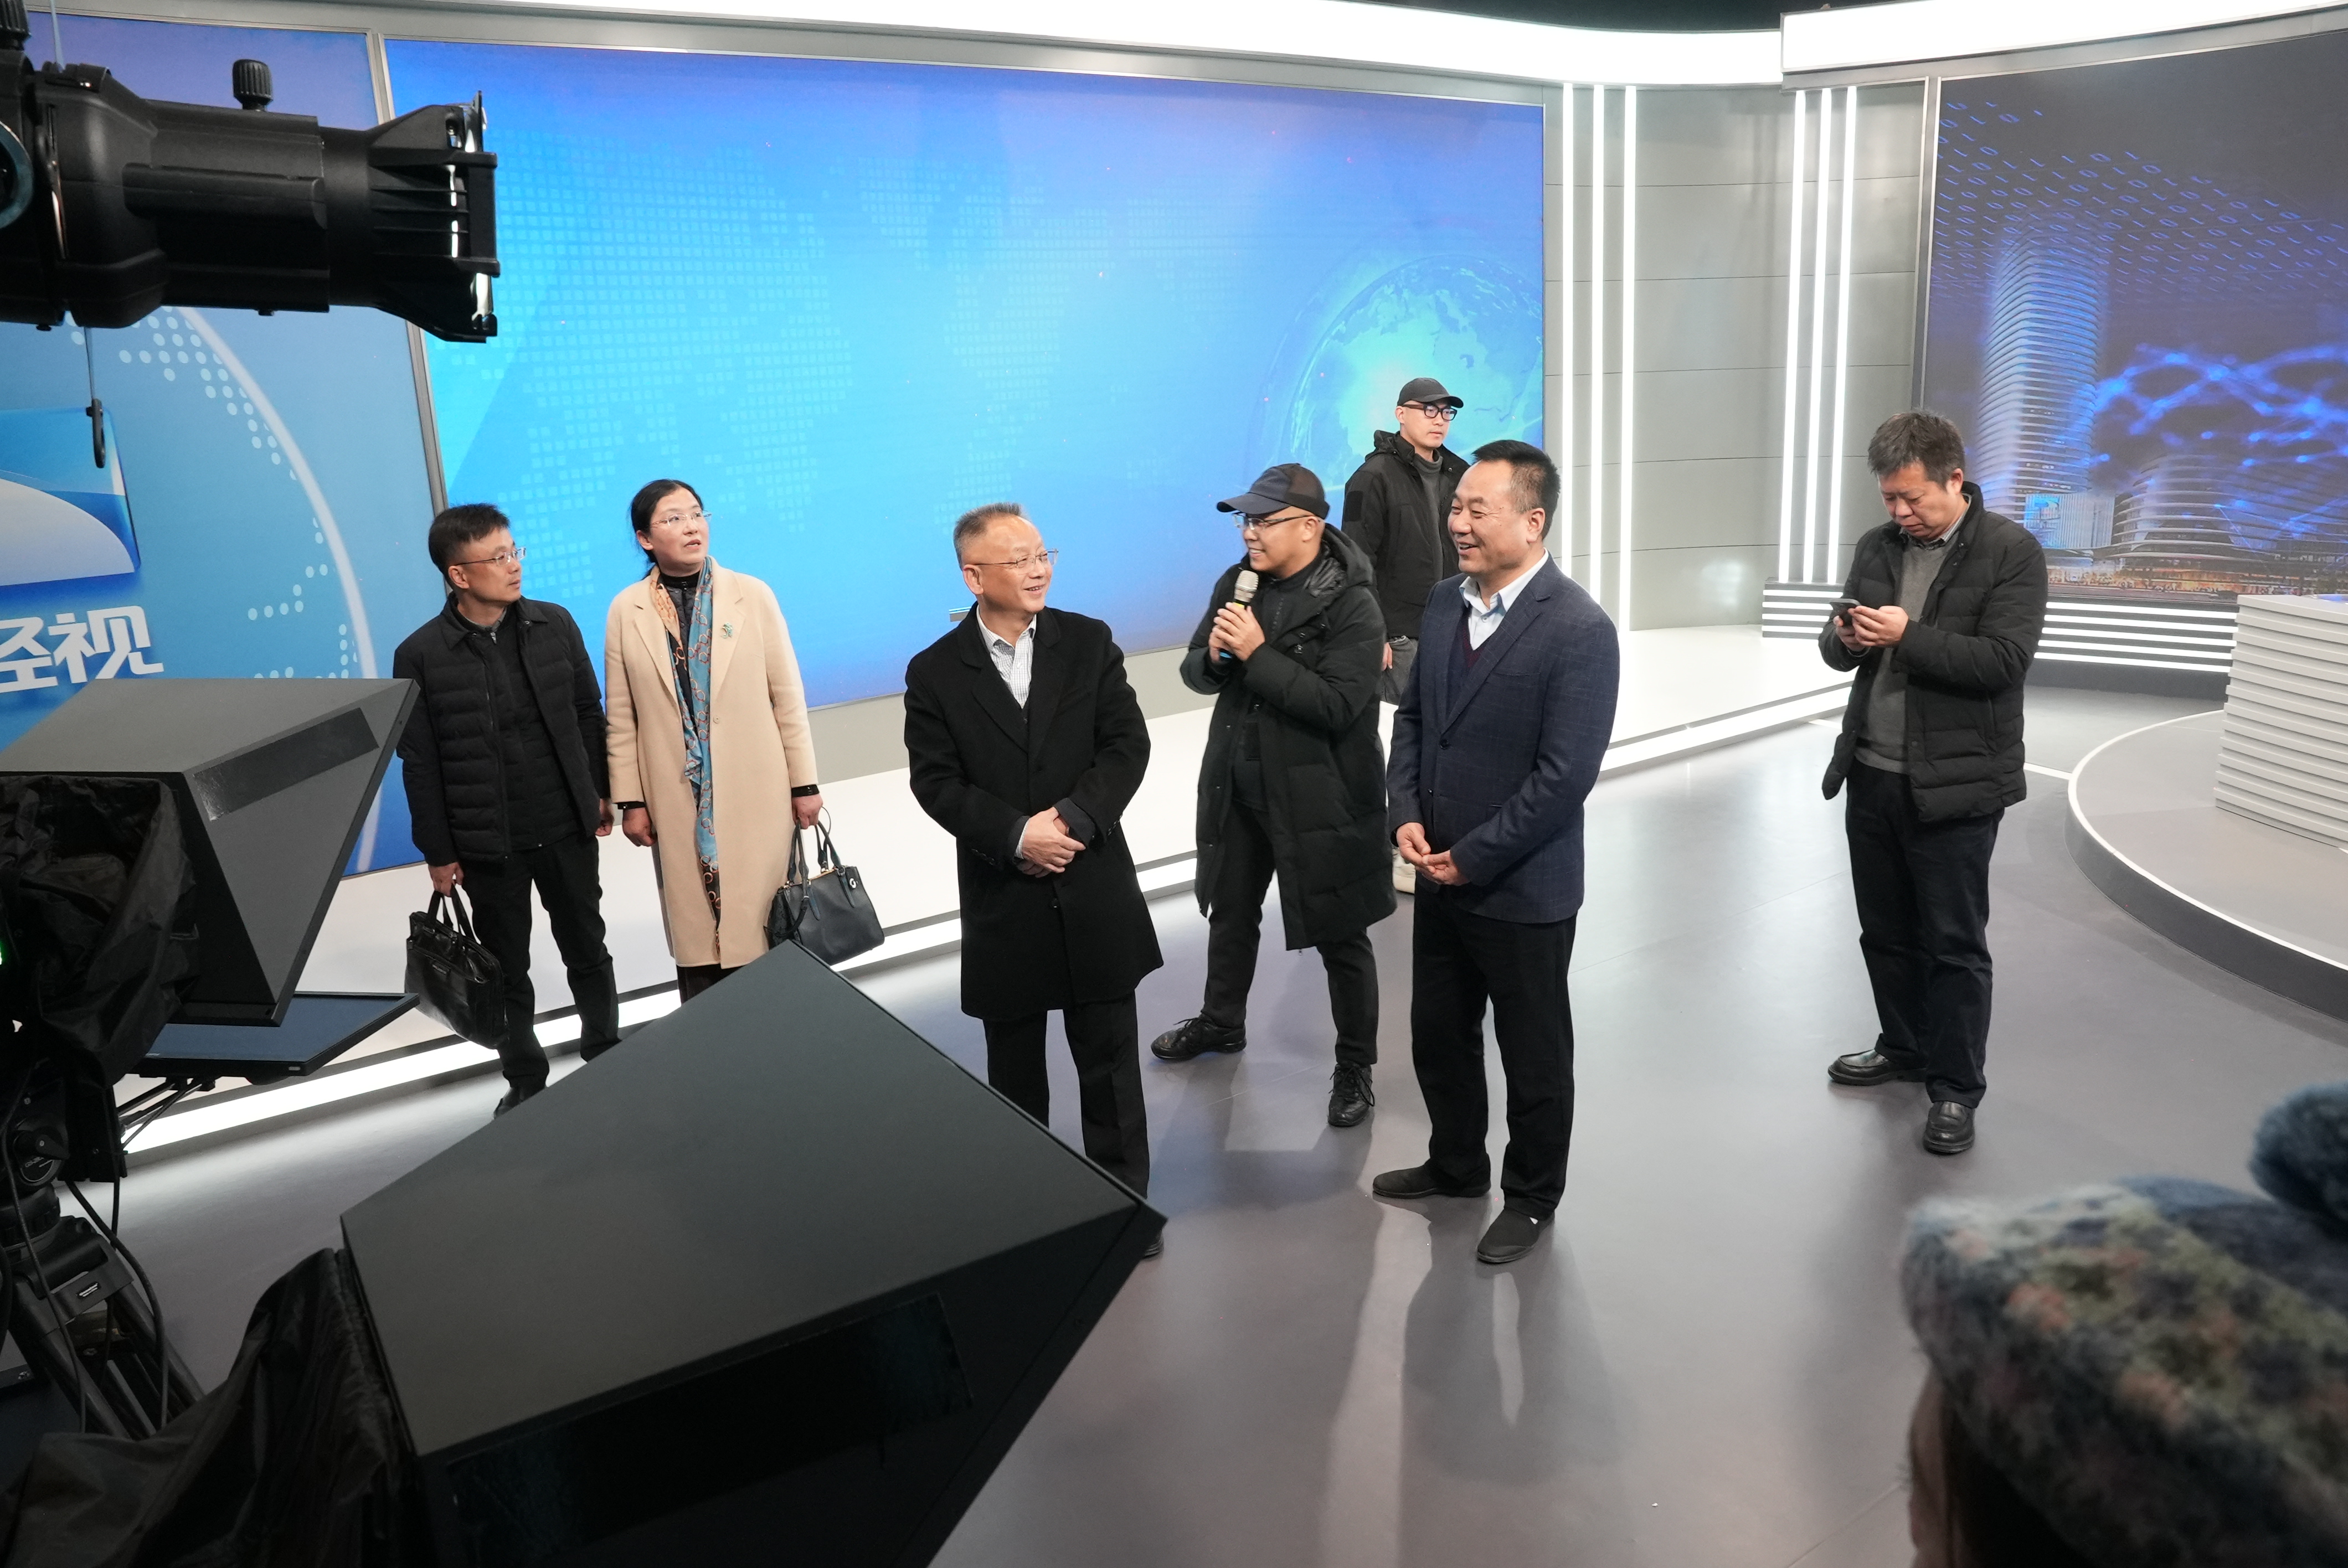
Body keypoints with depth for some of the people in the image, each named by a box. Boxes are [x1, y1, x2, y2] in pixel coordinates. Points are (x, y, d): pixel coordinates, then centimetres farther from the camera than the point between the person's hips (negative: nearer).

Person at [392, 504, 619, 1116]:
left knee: (587, 950, 15)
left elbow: (588, 713, 7)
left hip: (567, 828, 2)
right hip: (488, 844, -2)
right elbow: (419, 764, -6)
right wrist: (438, 853, -4)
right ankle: (525, 1079, 28)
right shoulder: (421, 655, -10)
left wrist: (601, 792, 8)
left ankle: (606, 1054, 34)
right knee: (507, 970, 12)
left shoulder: (555, 623, -3)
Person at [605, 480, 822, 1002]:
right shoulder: (627, 610, 0)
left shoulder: (753, 595, -2)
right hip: (678, 801, 1)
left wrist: (804, 783, -1)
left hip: (757, 794, -1)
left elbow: (788, 697, 0)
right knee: (694, 930, 7)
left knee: (764, 924, 3)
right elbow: (623, 718, 3)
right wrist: (630, 801, 2)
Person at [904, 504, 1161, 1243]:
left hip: (1094, 889, 1)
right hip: (1002, 899, 0)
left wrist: (1072, 817, -17)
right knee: (1013, 1064, 14)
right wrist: (1016, 835, -19)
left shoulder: (1089, 642, 1)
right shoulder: (935, 672, -2)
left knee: (1110, 1058, 8)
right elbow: (936, 783, -7)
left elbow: (1127, 745, -4)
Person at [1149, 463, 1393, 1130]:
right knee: (1230, 912, 23)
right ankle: (1221, 1022, 46)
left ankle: (1356, 1066, 22)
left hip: (1320, 797, -6)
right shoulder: (1236, 583, 2)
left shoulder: (1351, 605, -18)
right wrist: (1213, 656, -16)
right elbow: (1195, 673, 7)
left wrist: (1257, 655, -27)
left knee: (1340, 937, 6)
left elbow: (1337, 706, -26)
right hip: (1238, 785, 7)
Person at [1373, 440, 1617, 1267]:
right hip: (1440, 877, 7)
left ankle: (1532, 1196, 34)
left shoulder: (1579, 629, -19)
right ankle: (1456, 1163, 44)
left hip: (1522, 889, -6)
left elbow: (1565, 775, -22)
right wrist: (1406, 814, -4)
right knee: (1437, 1035, 21)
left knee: (1533, 1053, 13)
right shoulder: (1445, 601, 3)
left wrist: (1472, 858, -18)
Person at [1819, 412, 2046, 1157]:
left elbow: (2003, 660, -17)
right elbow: (1837, 652, 10)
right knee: (1885, 931, 17)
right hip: (1871, 774, 6)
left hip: (1953, 785, -6)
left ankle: (1955, 1088, 16)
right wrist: (1847, 638, -12)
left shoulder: (2012, 552, -8)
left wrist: (1907, 635, -25)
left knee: (1953, 943, 4)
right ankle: (1904, 1046, 36)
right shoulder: (1877, 547, 9)